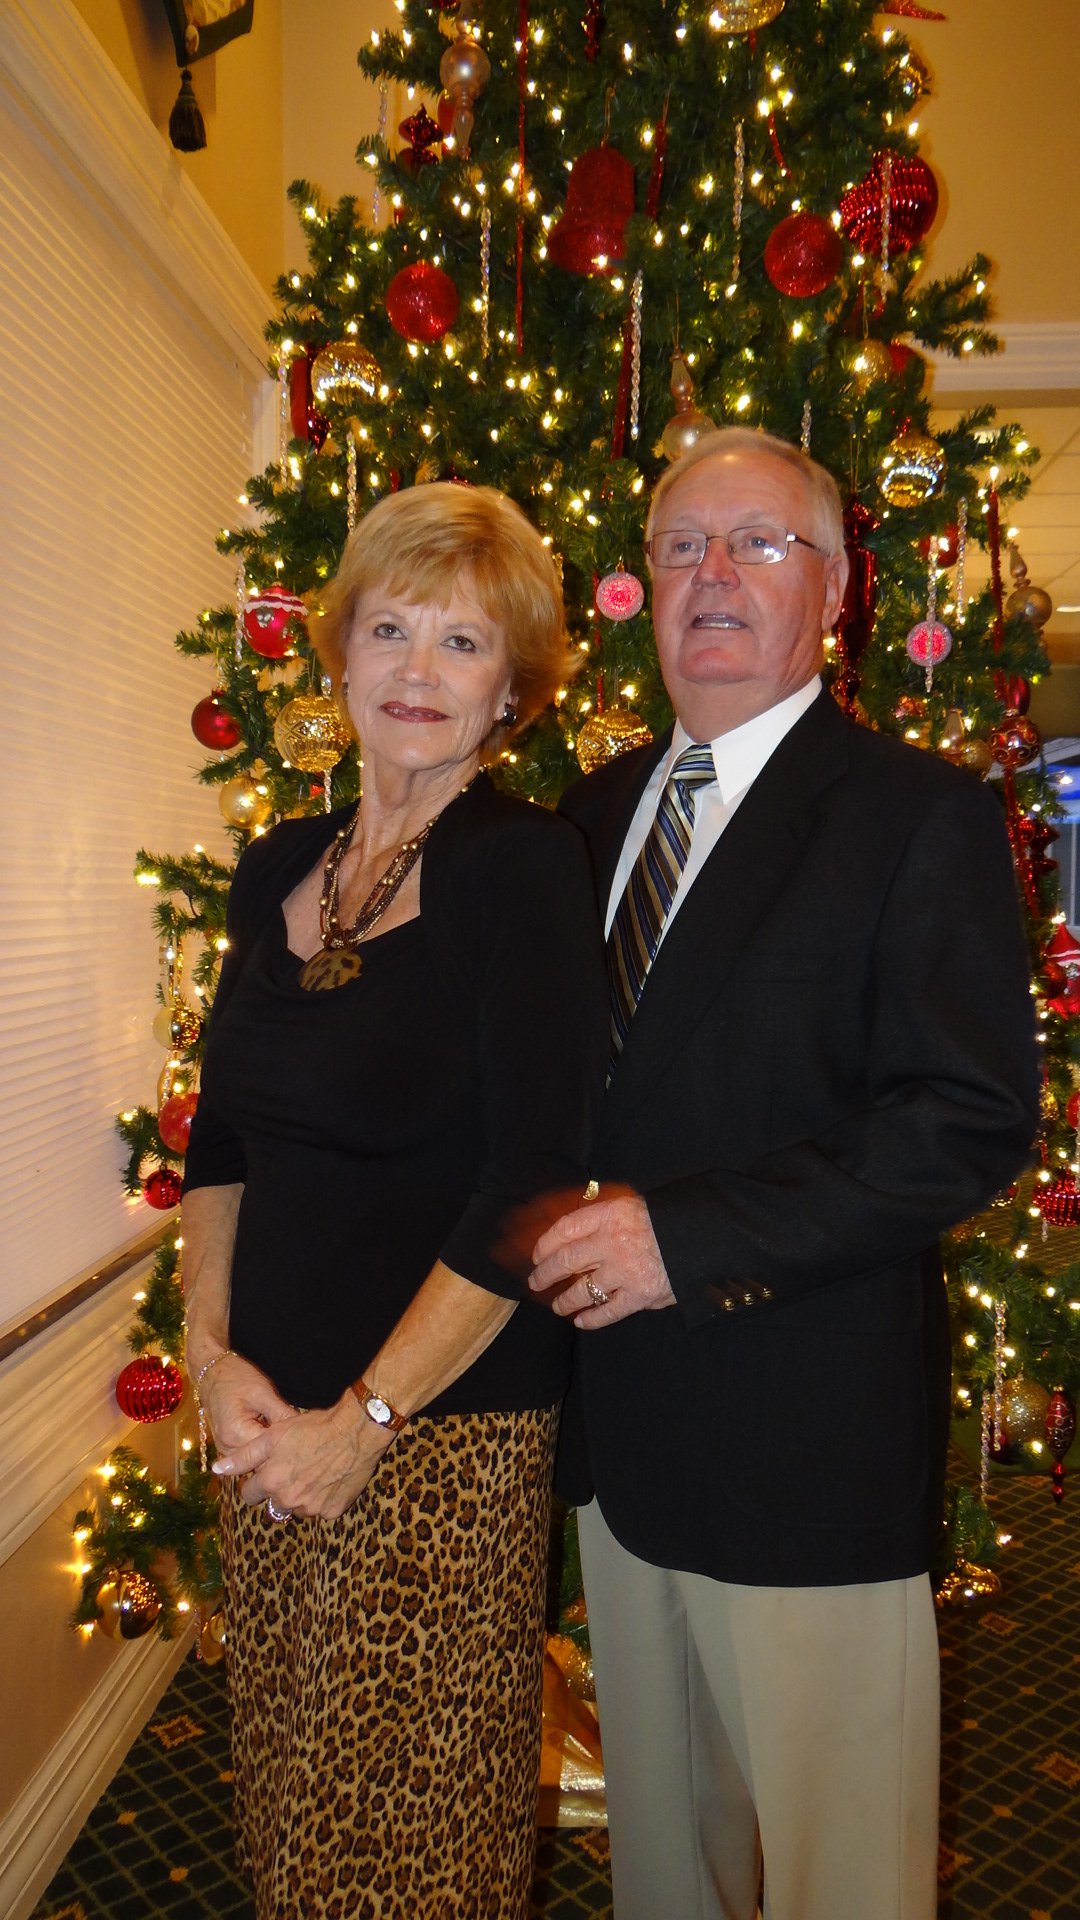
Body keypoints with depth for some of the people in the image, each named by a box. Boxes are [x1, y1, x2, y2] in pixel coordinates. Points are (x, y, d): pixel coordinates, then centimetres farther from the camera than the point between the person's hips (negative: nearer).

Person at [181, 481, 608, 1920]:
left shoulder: (526, 861, -12)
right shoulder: (279, 869, 6)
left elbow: (535, 1181, -17)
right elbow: (220, 1138, 11)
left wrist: (365, 1419, -14)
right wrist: (215, 1355, -1)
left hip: (447, 1426, -5)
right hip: (264, 1419, 6)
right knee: (284, 1791, 20)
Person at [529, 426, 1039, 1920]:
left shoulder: (922, 817, -10)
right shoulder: (599, 808, 9)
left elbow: (972, 1122, -18)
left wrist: (684, 1235, -22)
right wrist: (566, 1230, -2)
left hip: (808, 1436, -5)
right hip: (620, 1420, 6)